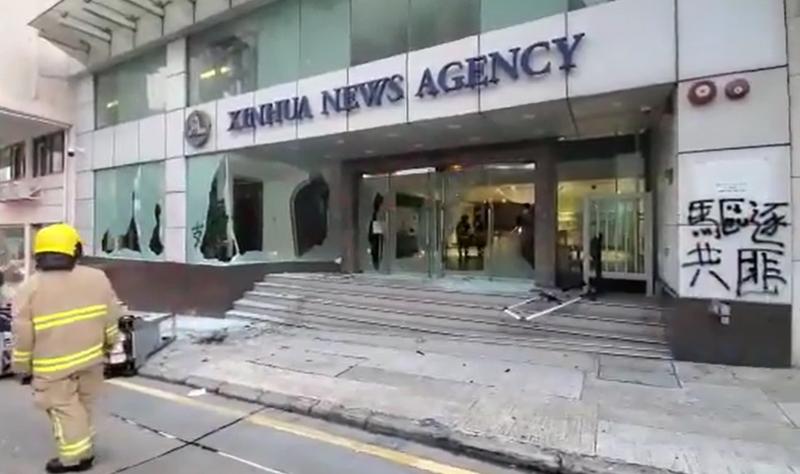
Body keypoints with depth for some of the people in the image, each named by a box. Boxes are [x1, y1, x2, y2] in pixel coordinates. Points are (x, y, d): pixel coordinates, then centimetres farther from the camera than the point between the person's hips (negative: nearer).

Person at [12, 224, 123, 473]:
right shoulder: (97, 278, -5)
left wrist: (21, 366, 6)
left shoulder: (30, 288, -12)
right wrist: (110, 344, 15)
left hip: (52, 366, -3)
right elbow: (111, 318, 1)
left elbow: (23, 335, -8)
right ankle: (84, 449, 34)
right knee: (83, 405, 20)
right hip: (90, 358, 3)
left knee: (63, 408, 10)